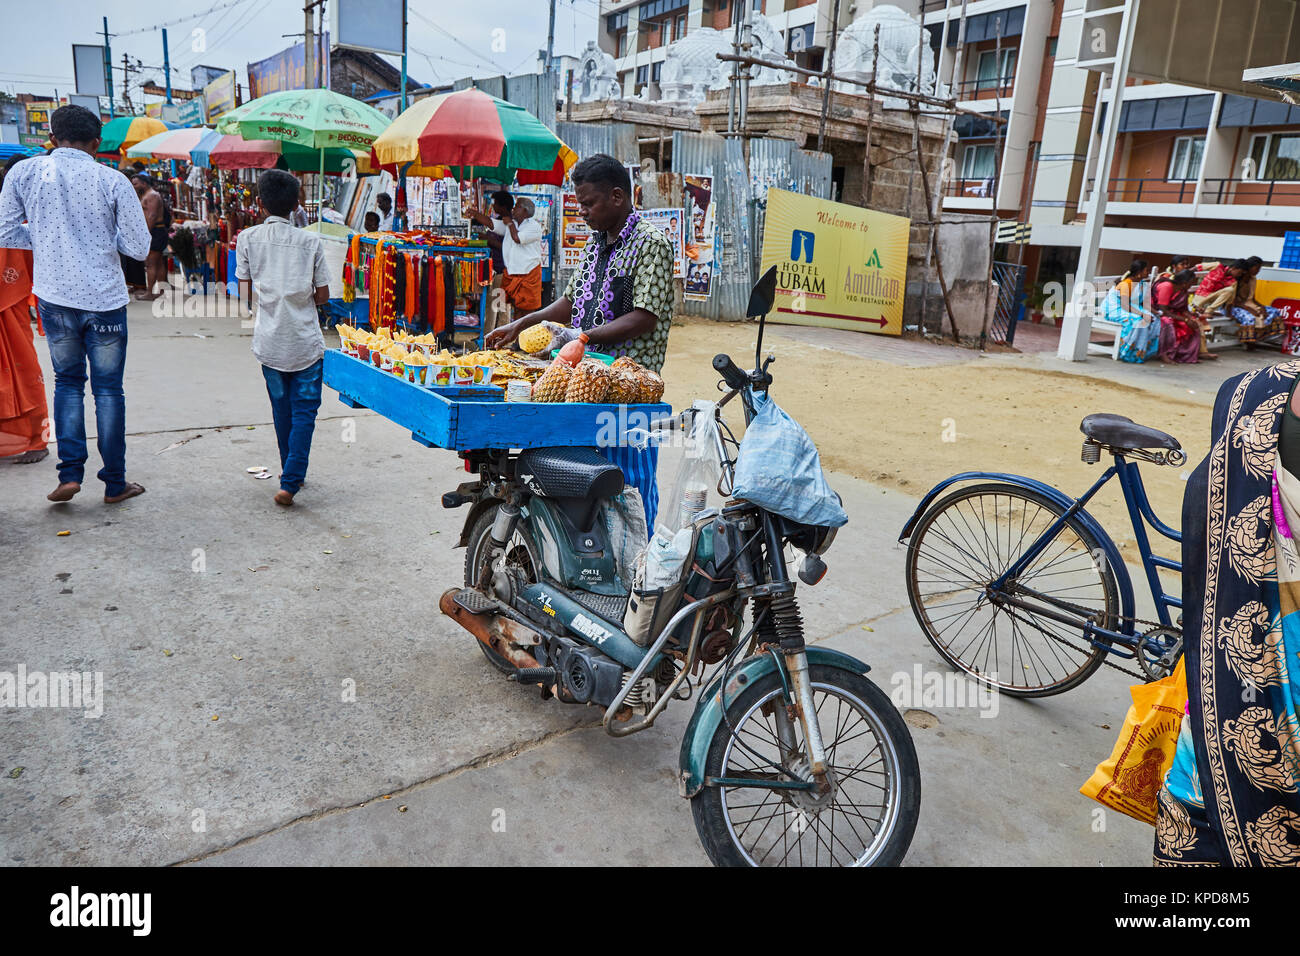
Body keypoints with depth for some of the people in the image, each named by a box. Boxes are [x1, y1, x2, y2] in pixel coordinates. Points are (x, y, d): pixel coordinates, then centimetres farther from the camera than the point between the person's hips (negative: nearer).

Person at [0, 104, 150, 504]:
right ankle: (115, 483, 13)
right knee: (108, 389, 7)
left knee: (67, 382, 18)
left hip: (54, 299, 2)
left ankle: (70, 472, 9)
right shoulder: (112, 181, -8)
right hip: (105, 300, -2)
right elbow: (139, 248, -6)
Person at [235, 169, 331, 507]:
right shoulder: (310, 241, -5)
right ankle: (290, 482, -8)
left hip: (270, 341, 2)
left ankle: (290, 474, 28)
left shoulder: (248, 238, -2)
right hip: (306, 342, -2)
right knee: (304, 411, 3)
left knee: (281, 408, 17)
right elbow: (323, 295, -2)